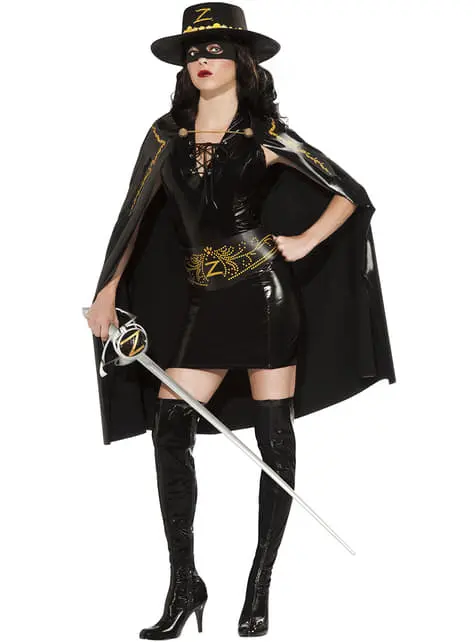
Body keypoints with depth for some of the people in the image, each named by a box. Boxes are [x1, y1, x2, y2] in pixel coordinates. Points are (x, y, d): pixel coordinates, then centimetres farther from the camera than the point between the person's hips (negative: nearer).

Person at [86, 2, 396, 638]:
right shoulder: (167, 136, 7)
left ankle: (260, 586, 10)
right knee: (168, 427, -7)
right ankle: (184, 586, 1)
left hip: (266, 292, -3)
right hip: (205, 305, 4)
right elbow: (134, 216, 13)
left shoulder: (265, 138, -2)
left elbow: (351, 194, 3)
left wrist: (305, 244, -6)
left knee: (274, 437, 0)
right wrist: (107, 292, 10)